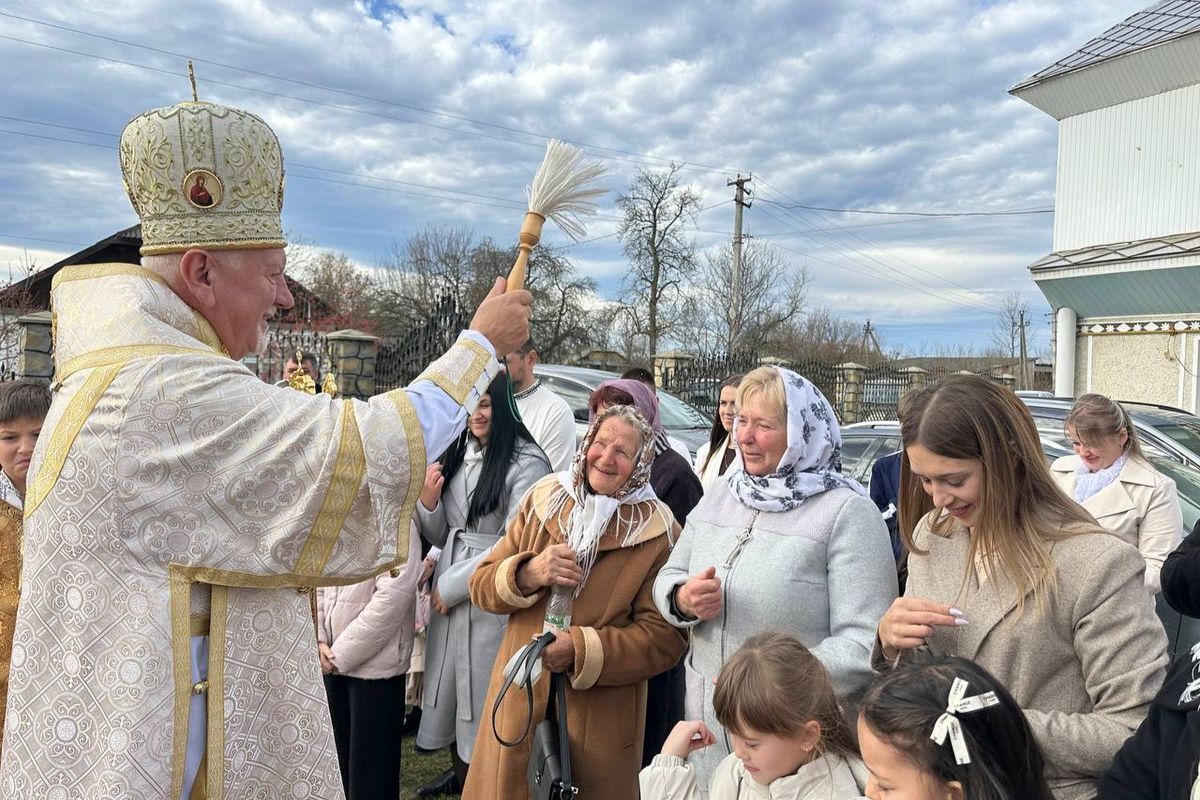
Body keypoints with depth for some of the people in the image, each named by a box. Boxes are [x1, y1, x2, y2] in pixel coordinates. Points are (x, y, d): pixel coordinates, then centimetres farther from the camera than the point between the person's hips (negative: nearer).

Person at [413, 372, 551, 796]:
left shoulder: (527, 464, -15)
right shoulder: (456, 454, 6)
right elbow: (440, 537, 12)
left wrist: (452, 585, -10)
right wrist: (428, 501, -9)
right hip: (447, 593, 7)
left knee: (483, 688, 6)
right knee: (451, 683, 19)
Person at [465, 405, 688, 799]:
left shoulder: (659, 533, -9)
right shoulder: (543, 500, 3)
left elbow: (665, 636, -12)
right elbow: (481, 585, 4)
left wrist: (581, 650, -22)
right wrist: (528, 574, -17)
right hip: (520, 701, 3)